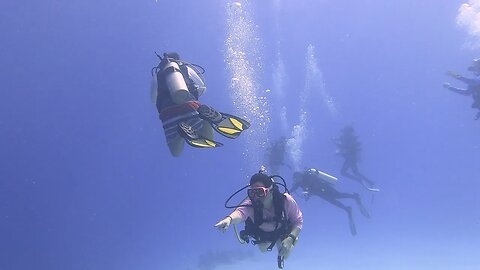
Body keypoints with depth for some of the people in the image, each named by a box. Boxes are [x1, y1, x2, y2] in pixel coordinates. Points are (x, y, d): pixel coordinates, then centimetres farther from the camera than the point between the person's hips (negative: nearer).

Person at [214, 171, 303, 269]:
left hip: (283, 231, 0)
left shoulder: (286, 200, -41)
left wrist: (290, 239, -41)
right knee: (263, 250, 22)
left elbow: (298, 221, -26)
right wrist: (229, 219, -91)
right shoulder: (250, 204, -43)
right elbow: (240, 212, -67)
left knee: (285, 255, 4)